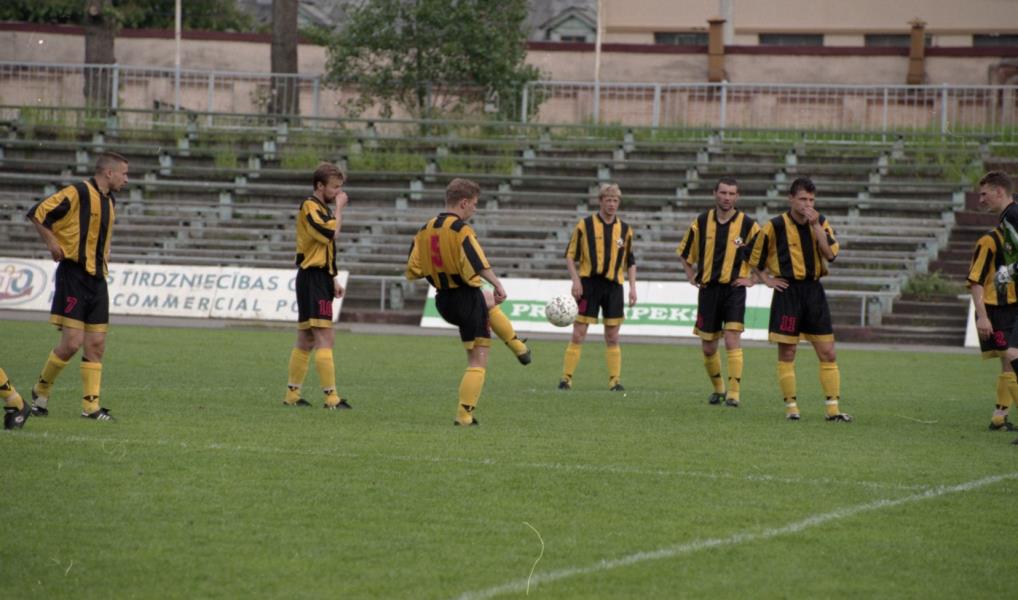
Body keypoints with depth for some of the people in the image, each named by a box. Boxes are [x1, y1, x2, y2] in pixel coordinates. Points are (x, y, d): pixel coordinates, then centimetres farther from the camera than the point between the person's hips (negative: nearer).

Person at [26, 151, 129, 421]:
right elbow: (37, 214, -11)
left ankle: (91, 405, 5)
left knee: (96, 344, 2)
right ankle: (41, 389, 10)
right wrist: (53, 244, -11)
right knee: (72, 342, -11)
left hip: (97, 279, 8)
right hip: (73, 275, -8)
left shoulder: (110, 202, 16)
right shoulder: (77, 194, -11)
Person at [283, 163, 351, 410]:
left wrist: (333, 279, 19)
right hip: (312, 278, -10)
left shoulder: (323, 209, 19)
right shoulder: (309, 206, -11)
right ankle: (331, 398, -17)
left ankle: (292, 395, 16)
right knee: (325, 338, -14)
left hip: (320, 278, 10)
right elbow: (331, 233, -24)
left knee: (306, 340, 12)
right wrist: (339, 208, -13)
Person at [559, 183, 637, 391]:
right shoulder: (585, 225, 0)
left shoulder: (625, 229, 9)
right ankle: (566, 378, 1)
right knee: (578, 334, -4)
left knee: (612, 337, 5)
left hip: (613, 285, 3)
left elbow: (630, 261, 15)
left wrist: (632, 287, 6)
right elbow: (570, 255, 1)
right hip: (589, 283, -3)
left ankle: (615, 379, 10)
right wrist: (576, 280, -10)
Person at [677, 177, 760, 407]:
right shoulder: (701, 222, 3)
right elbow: (684, 252, 17)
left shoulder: (748, 224, -4)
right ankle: (717, 388, 28)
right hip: (708, 289, 3)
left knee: (732, 340, -16)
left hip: (734, 289, -3)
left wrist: (753, 278, 0)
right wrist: (691, 276, 8)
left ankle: (733, 393, -15)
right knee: (708, 346, 7)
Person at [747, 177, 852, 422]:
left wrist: (816, 226, -14)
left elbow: (831, 253, -9)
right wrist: (767, 280, -2)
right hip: (788, 291, -3)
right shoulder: (775, 226, -4)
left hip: (814, 291, 3)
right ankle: (791, 406, 6)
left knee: (827, 353, 1)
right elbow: (754, 258, 7)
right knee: (787, 353, -1)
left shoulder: (820, 223, 6)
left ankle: (833, 407, 3)